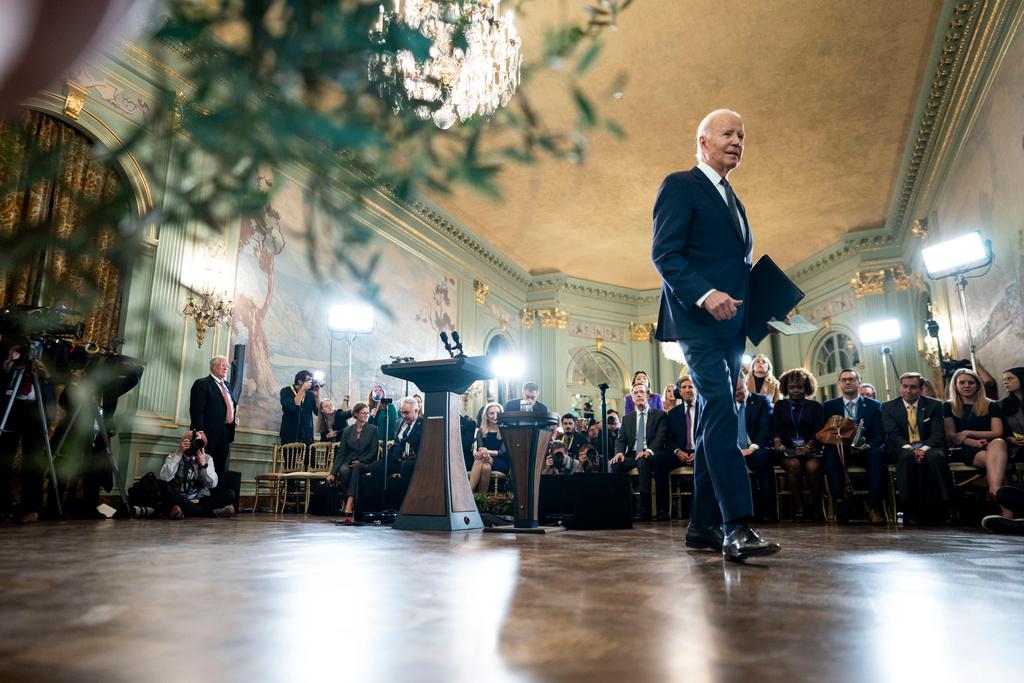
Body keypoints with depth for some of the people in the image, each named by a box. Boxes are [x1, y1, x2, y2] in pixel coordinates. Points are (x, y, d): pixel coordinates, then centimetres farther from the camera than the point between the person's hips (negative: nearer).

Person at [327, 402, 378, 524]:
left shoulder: (372, 429, 8)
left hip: (365, 463, -2)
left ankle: (349, 504, -44)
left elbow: (374, 451, 1)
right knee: (344, 471, -34)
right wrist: (332, 472, -5)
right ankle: (347, 502, -22)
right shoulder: (347, 430, 12)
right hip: (348, 462, 2)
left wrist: (360, 461, -13)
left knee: (356, 468, -36)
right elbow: (341, 453, 5)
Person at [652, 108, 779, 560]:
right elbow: (663, 253, -11)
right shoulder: (680, 185, 1)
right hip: (698, 319, -9)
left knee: (715, 421, 6)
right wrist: (705, 294, -24)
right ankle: (737, 526, -21)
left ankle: (703, 525, 11)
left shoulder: (732, 201, 26)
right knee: (721, 413, -19)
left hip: (730, 324, 9)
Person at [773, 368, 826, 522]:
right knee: (793, 464, -33)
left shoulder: (816, 406, 16)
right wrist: (778, 443, -15)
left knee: (812, 466, -33)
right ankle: (799, 509, -30)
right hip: (787, 451, 0)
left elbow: (819, 431, 3)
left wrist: (808, 446, -17)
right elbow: (776, 429, 8)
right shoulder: (780, 406, 19)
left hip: (811, 450, 0)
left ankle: (817, 509, -20)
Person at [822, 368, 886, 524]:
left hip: (866, 451, 0)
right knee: (830, 454, -33)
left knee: (877, 452, -34)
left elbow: (879, 435, 1)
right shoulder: (829, 406, 12)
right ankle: (840, 501, -42)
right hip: (840, 451, 0)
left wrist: (867, 445, -22)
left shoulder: (874, 405, 11)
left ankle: (874, 506, -36)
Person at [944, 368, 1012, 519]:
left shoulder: (991, 406, 18)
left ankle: (994, 491, -59)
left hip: (989, 445, 1)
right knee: (993, 460, -36)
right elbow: (951, 436, 5)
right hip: (964, 450, -1)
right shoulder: (948, 406, 15)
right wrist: (973, 442, -13)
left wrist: (967, 433, -5)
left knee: (999, 443, -38)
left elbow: (997, 433, 6)